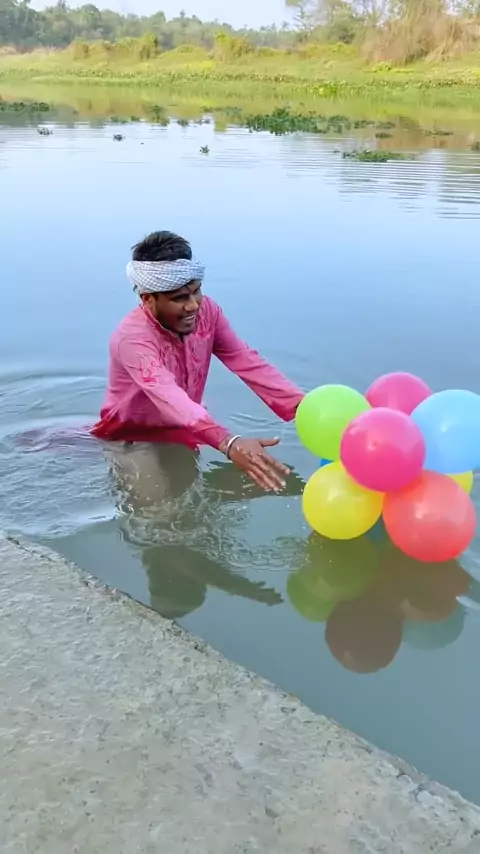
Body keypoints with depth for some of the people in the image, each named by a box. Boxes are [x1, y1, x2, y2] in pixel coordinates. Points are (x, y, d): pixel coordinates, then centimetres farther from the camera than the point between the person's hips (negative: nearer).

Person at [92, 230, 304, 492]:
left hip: (180, 431, 5)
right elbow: (170, 398, -50)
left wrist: (301, 405, -36)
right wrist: (230, 443, -66)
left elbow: (248, 362, -20)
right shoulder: (132, 338, -33)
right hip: (132, 437, -5)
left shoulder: (206, 311, -14)